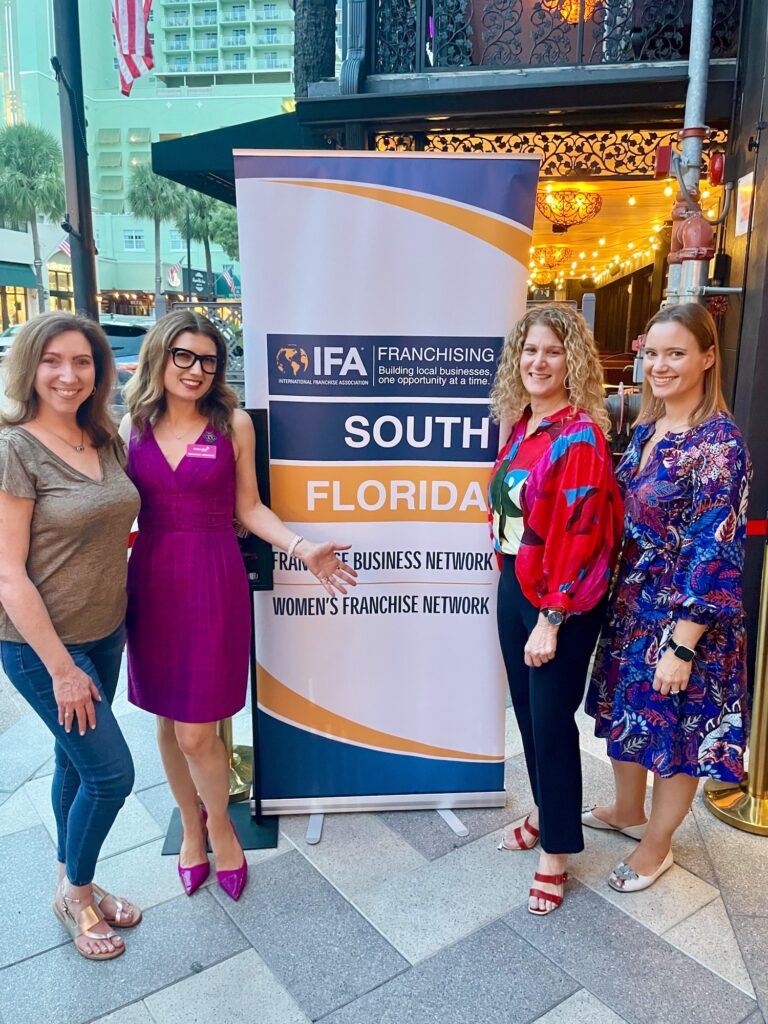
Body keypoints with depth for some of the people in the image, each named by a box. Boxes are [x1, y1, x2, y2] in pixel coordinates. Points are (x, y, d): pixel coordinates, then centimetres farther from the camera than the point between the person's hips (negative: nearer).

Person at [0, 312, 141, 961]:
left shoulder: (106, 440, 2)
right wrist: (61, 668, -17)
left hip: (105, 632, 6)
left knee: (77, 762, 20)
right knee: (112, 771, 0)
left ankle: (75, 886, 41)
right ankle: (75, 893, 28)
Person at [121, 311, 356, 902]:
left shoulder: (234, 424, -2)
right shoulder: (132, 427, 4)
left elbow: (249, 508, 2)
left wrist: (303, 549, -11)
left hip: (214, 584, -3)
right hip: (150, 582, 3)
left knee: (197, 731, 0)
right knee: (168, 720, 14)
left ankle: (220, 827, 30)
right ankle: (191, 826, 39)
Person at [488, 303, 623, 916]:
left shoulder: (580, 435, -17)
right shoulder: (522, 424, 6)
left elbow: (579, 533, -20)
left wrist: (551, 617, -19)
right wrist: (511, 580, 10)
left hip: (563, 600, -7)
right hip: (514, 587, 7)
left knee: (552, 721, 4)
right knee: (528, 710, 19)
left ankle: (556, 855, 23)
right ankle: (544, 814, 41)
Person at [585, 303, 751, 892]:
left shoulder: (719, 443, -19)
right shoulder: (646, 431, 4)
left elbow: (714, 552, -21)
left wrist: (682, 646, -21)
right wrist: (614, 598, 13)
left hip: (685, 616, -7)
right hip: (631, 605, 8)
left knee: (678, 729, 12)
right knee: (625, 710, 22)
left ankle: (657, 843, 34)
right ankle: (628, 810, 46)